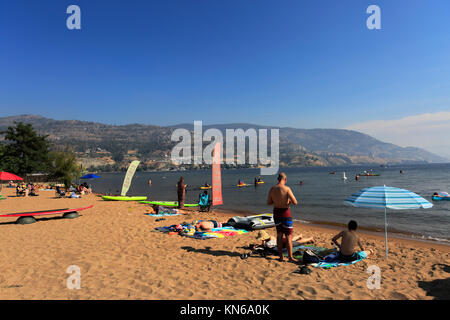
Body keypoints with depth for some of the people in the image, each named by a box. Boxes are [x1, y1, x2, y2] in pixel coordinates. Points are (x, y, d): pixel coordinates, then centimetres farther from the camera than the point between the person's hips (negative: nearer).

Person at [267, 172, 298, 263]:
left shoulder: (272, 189, -1)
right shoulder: (286, 189, -17)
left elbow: (269, 203, 6)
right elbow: (295, 202, -19)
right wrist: (290, 201, 2)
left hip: (276, 212, 5)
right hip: (285, 212, -5)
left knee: (279, 235, 16)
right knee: (288, 236, 5)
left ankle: (281, 256, 23)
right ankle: (290, 257, 10)